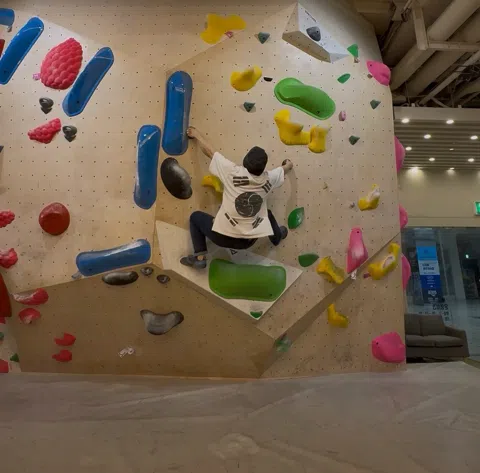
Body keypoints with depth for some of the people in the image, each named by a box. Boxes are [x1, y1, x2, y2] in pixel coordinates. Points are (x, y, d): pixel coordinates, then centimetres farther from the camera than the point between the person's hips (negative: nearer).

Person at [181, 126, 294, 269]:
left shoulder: (234, 173, -15)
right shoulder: (268, 179, -4)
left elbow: (209, 151, -2)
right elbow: (285, 169, 20)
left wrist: (196, 134, 16)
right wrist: (288, 164, 43)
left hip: (223, 236, -3)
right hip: (249, 240, 4)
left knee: (195, 216, 20)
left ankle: (199, 258, 12)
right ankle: (278, 237, 60)